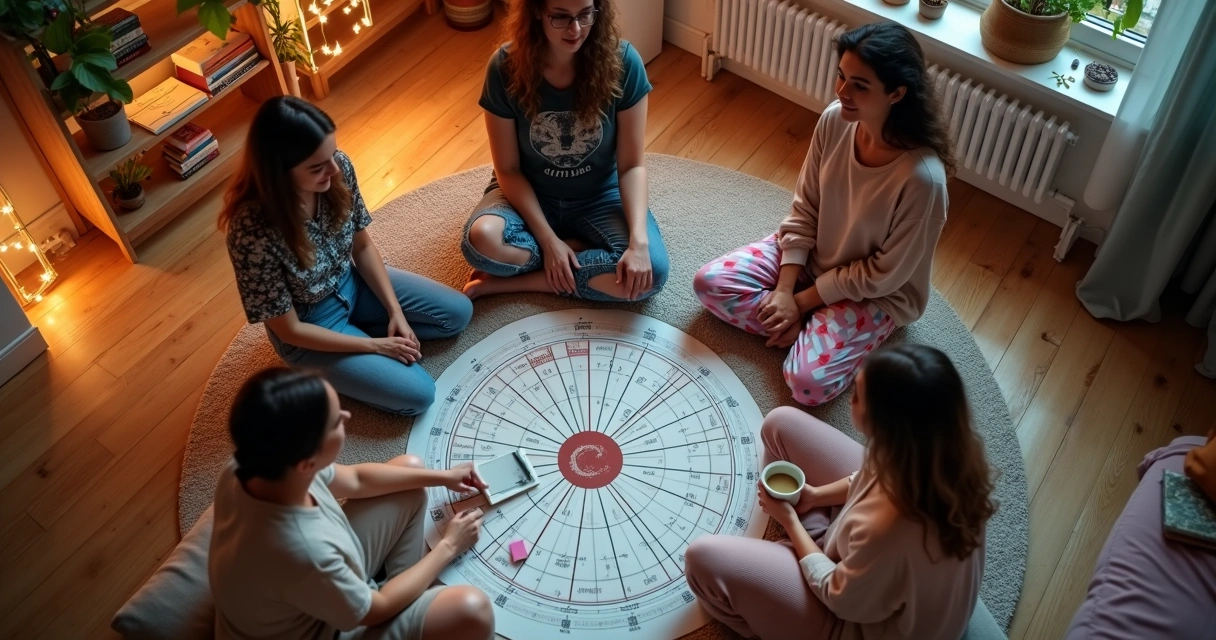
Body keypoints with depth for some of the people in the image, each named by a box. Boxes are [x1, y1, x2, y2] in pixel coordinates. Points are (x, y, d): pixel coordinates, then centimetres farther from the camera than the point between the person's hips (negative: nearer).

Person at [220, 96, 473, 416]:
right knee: (418, 394, -12)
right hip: (309, 330, -6)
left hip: (352, 283, 6)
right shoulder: (253, 233, -36)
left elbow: (362, 246, -3)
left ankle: (355, 331, 9)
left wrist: (395, 311, -9)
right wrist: (376, 345, -20)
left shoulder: (339, 168, -21)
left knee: (458, 313, 7)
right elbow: (289, 330, -23)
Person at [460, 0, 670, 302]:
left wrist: (639, 242, -29)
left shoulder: (623, 62, -19)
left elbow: (632, 165, -15)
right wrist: (548, 240, -23)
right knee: (482, 241, -34)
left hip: (600, 197, 1)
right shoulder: (506, 67, -19)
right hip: (528, 194, -1)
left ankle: (512, 280, -14)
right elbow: (508, 170, -12)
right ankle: (583, 250, -8)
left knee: (650, 271, -27)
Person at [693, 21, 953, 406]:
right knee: (710, 283, -9)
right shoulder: (834, 121, -17)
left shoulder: (921, 176, -34)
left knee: (808, 383, -23)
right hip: (811, 255, 5)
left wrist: (801, 301, -16)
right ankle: (810, 328, -2)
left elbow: (884, 275, -22)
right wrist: (784, 290, -13)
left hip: (875, 295, -5)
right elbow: (804, 210, -6)